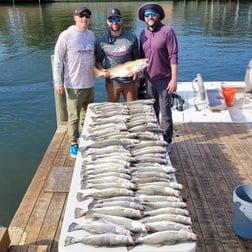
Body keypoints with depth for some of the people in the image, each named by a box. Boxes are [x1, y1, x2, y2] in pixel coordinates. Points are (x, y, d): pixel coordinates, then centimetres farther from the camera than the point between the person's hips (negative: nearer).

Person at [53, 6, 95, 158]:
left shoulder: (91, 35, 6)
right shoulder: (66, 35, -10)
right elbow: (58, 60, -9)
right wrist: (58, 82, -12)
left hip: (90, 83, 6)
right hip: (74, 85, -5)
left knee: (87, 114, 18)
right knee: (74, 117, 1)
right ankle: (74, 144, 14)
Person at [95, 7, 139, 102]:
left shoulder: (132, 37, -2)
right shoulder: (101, 41, -3)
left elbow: (136, 58, 8)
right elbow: (98, 60, 5)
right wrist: (102, 70, -13)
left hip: (130, 82, 1)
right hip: (112, 83, 0)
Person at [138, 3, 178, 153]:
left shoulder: (167, 31, -11)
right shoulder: (143, 33, 6)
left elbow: (173, 57, -14)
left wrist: (174, 79, -18)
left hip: (164, 80, -5)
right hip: (149, 79, 5)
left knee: (165, 113, 1)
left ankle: (167, 142, 14)